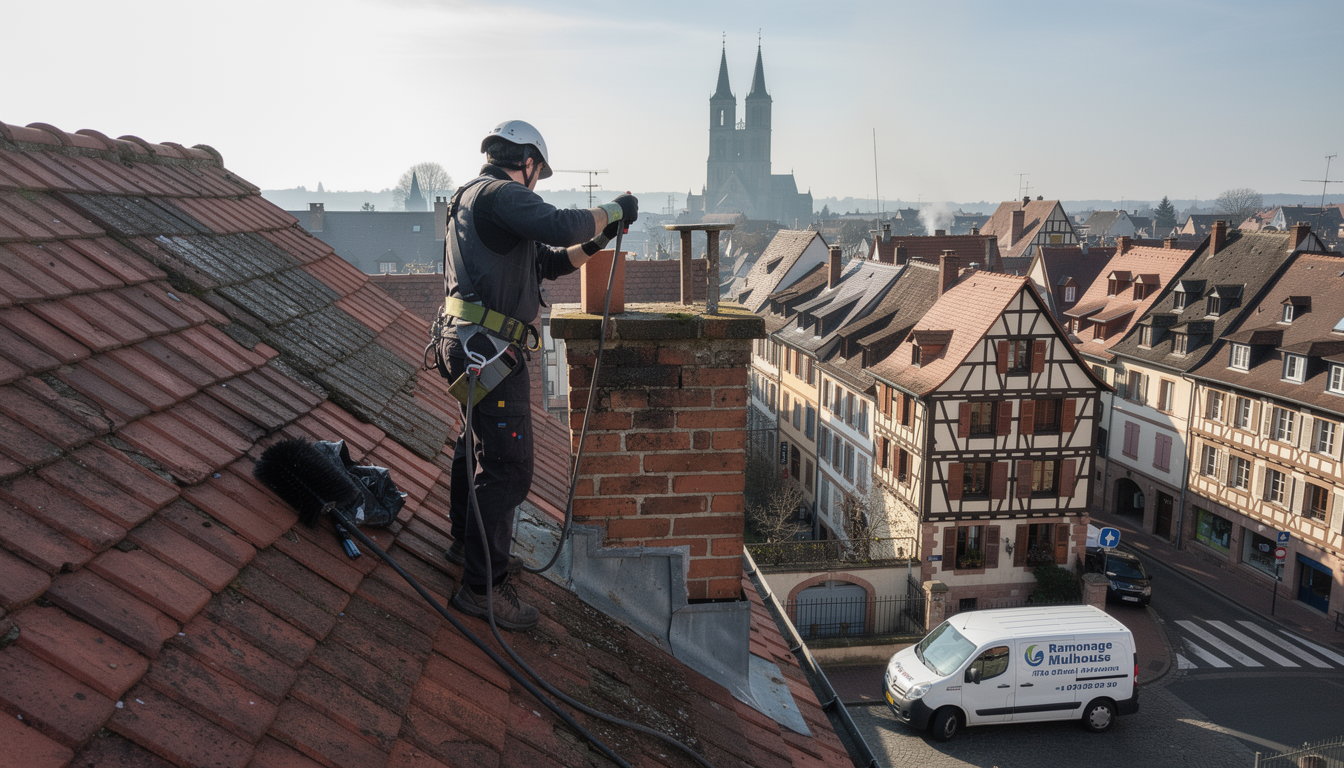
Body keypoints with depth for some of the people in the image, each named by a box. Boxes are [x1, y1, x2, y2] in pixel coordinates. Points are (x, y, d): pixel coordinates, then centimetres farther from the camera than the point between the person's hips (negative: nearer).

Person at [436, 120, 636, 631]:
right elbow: (560, 226, -28)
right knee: (507, 465, -9)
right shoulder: (499, 193, -12)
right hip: (489, 347, -11)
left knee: (477, 447, 24)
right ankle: (481, 585, -2)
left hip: (466, 344, 12)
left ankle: (468, 545, 42)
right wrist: (613, 211, -12)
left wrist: (593, 245, 14)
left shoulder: (475, 198, 22)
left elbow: (546, 262, 22)